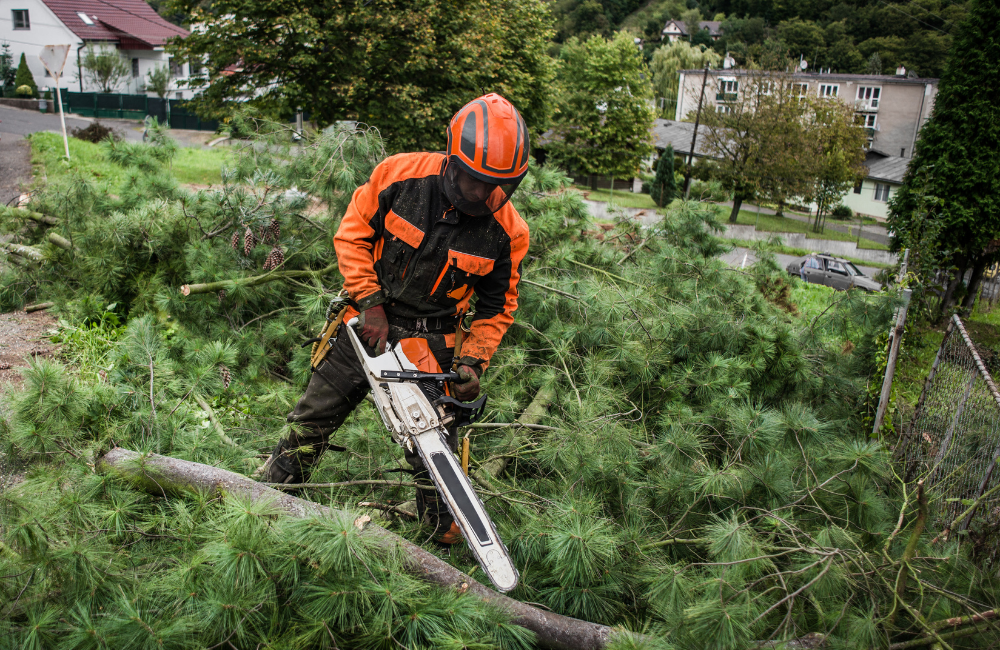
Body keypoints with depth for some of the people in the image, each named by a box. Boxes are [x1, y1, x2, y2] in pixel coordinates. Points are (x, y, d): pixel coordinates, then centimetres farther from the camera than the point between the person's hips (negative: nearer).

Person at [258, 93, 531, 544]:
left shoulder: (508, 232, -15)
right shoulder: (400, 174, -18)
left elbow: (497, 308, -2)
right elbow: (351, 236, -6)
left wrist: (472, 362, -13)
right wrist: (370, 303, -13)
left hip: (430, 345, -1)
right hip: (368, 324, 1)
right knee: (311, 422, 13)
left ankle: (444, 530, 27)